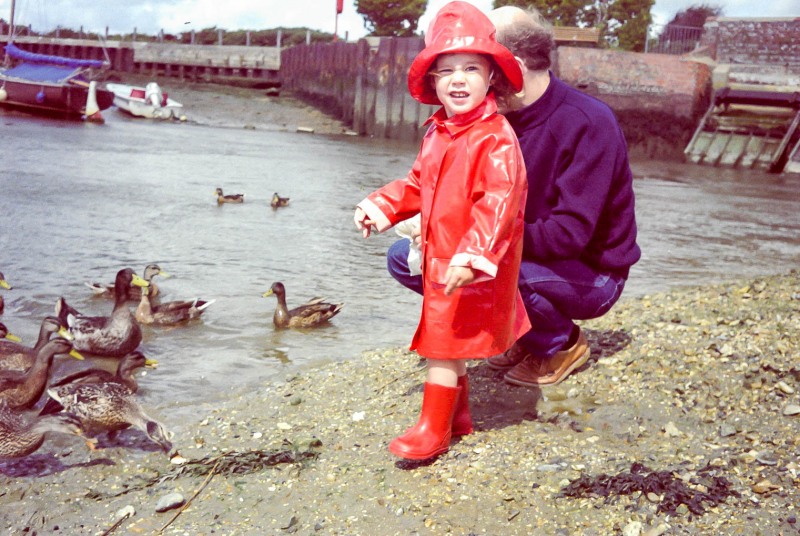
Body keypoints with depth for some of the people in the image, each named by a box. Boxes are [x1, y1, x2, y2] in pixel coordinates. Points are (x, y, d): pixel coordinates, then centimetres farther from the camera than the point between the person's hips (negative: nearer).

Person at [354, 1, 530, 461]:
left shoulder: (496, 138, -19)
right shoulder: (438, 134, 9)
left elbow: (499, 202, -26)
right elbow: (418, 184, 22)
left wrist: (472, 258, -32)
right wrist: (382, 206, 10)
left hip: (473, 267, -9)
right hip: (440, 257, 9)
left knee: (444, 341, -3)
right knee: (450, 340, 19)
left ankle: (433, 429, 9)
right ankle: (459, 415, 35)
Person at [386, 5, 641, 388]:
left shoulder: (588, 124, -24)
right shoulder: (502, 118, -1)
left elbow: (570, 234, -30)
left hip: (590, 275, -7)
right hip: (519, 255, 7)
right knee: (404, 257, -5)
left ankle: (563, 343, -5)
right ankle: (526, 332, 5)